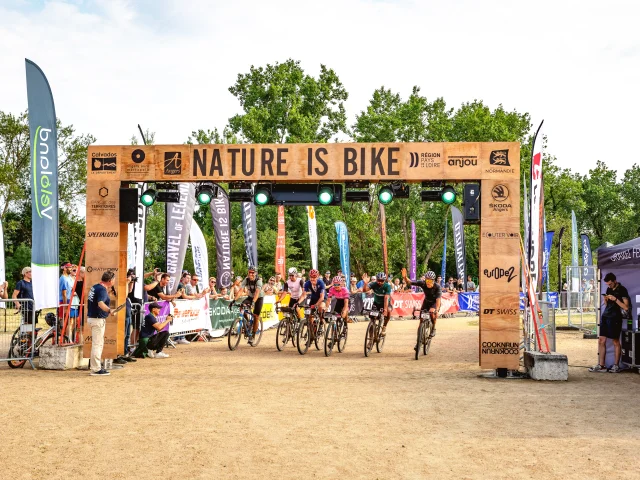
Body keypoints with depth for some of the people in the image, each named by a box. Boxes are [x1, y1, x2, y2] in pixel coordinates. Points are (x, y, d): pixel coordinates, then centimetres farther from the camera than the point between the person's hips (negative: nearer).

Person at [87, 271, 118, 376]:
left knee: (99, 343, 21)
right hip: (98, 319, -10)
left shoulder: (95, 287, 9)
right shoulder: (102, 290, -20)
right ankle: (96, 369, -3)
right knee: (97, 344, -6)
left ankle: (97, 364, 31)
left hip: (92, 317, 10)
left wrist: (107, 290, 24)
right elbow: (100, 303, -38)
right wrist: (109, 310, -54)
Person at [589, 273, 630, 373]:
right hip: (605, 316, 7)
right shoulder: (609, 289, 15)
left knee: (615, 342, 1)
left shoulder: (622, 290, -5)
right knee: (601, 341, 2)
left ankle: (616, 365, 9)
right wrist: (605, 300, 3)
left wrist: (615, 299, -18)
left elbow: (626, 307, -12)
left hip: (615, 318, -7)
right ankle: (601, 365, 5)